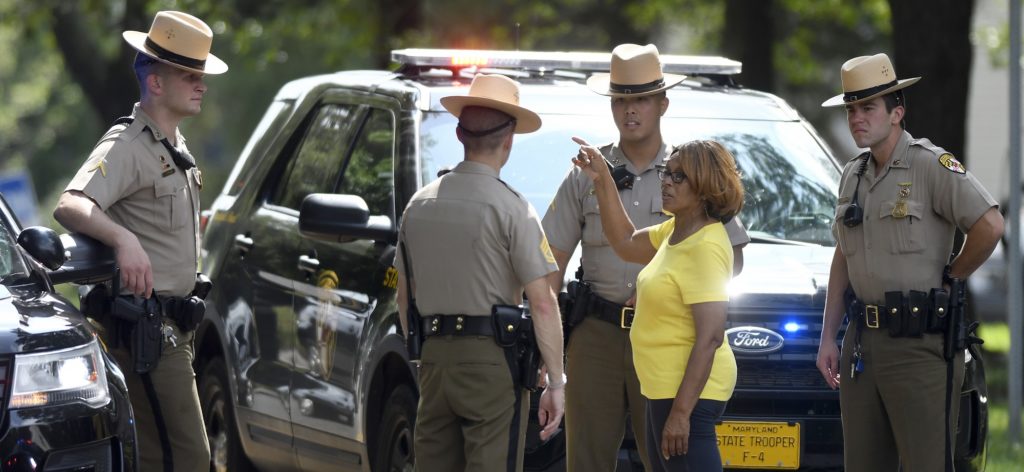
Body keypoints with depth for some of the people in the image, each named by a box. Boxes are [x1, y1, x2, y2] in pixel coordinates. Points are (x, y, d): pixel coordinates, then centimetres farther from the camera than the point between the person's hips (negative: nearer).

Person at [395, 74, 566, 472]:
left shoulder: (420, 203, 11)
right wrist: (556, 382, -9)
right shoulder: (509, 207, -8)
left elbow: (404, 297, 16)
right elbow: (542, 303, -11)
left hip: (434, 356, 6)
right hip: (492, 360, -6)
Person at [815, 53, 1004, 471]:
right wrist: (828, 338, 17)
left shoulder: (932, 165, -9)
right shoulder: (852, 177, 16)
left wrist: (949, 278, -6)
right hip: (863, 343, 8)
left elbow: (989, 226, -18)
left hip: (919, 344, -8)